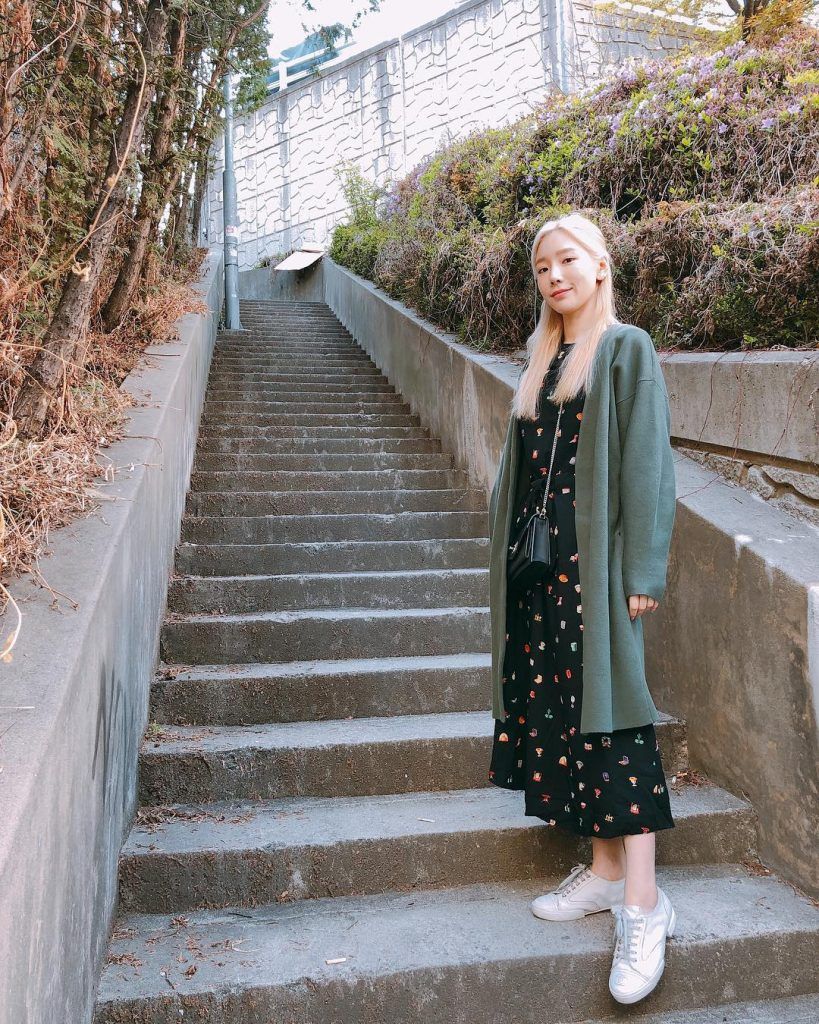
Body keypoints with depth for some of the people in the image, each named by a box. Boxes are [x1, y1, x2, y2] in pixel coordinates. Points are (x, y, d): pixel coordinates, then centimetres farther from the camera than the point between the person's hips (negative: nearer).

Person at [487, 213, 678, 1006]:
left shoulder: (626, 350, -2)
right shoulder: (543, 359, 17)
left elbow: (647, 463, -9)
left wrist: (641, 571, -15)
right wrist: (512, 551, 13)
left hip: (594, 560, -7)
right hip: (539, 560, 7)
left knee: (605, 713, -8)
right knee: (556, 709, 7)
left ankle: (642, 906, -1)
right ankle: (605, 871, 19)